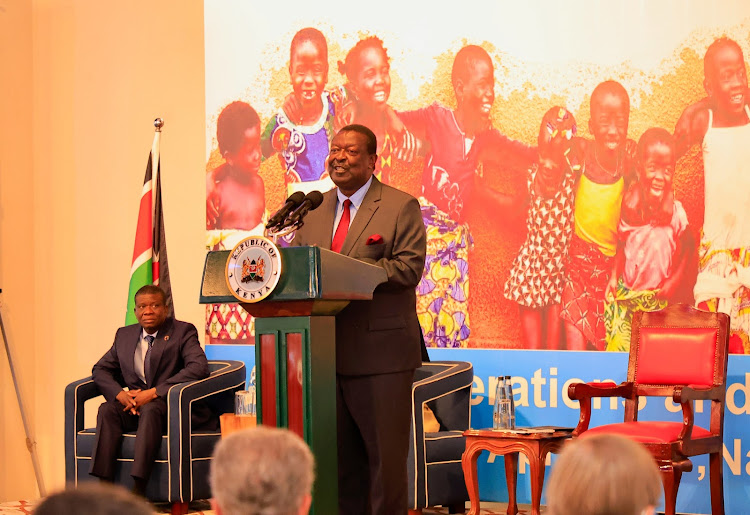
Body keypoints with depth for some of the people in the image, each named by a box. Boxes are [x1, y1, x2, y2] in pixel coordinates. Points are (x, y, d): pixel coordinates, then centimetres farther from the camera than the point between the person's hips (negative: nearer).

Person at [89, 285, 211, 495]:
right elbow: (100, 369, 17)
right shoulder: (125, 335, 17)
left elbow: (199, 367, -16)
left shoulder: (183, 332, 0)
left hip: (170, 407, -5)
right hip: (132, 406, 5)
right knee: (107, 409, -25)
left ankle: (139, 488, -45)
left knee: (151, 409, -37)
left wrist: (154, 392, -21)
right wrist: (119, 393, -7)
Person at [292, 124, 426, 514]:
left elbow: (409, 267, -13)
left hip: (380, 354, -5)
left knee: (385, 452, -1)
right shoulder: (315, 209, 16)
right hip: (329, 352, 5)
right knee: (340, 455, 10)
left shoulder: (401, 207, -2)